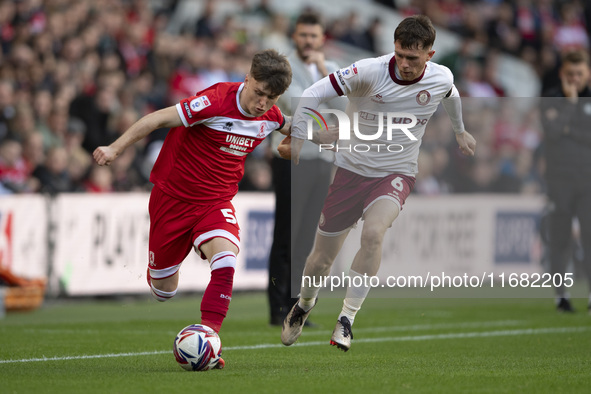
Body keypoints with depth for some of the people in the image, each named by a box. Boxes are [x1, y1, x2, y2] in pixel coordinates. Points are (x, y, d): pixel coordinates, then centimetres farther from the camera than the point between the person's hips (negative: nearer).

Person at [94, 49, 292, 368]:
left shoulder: (269, 115, -5)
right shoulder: (217, 101, -25)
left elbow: (288, 126, 23)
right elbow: (161, 119, -25)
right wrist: (115, 148, -28)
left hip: (216, 202, 3)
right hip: (173, 196, -3)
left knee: (225, 261, -28)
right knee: (163, 290, 9)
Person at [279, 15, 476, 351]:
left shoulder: (441, 79, -8)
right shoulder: (370, 72, -19)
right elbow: (313, 94, -14)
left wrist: (460, 131, 35)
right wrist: (297, 139, -17)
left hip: (396, 174, 0)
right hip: (353, 169, 0)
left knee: (373, 233, -32)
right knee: (322, 258, 4)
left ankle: (347, 319, -21)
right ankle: (304, 305, 39)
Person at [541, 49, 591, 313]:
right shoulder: (550, 100, 4)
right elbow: (552, 131, -12)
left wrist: (569, 130, -7)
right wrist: (570, 101, -13)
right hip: (559, 180, 0)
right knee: (559, 239, 1)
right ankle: (561, 294, 7)